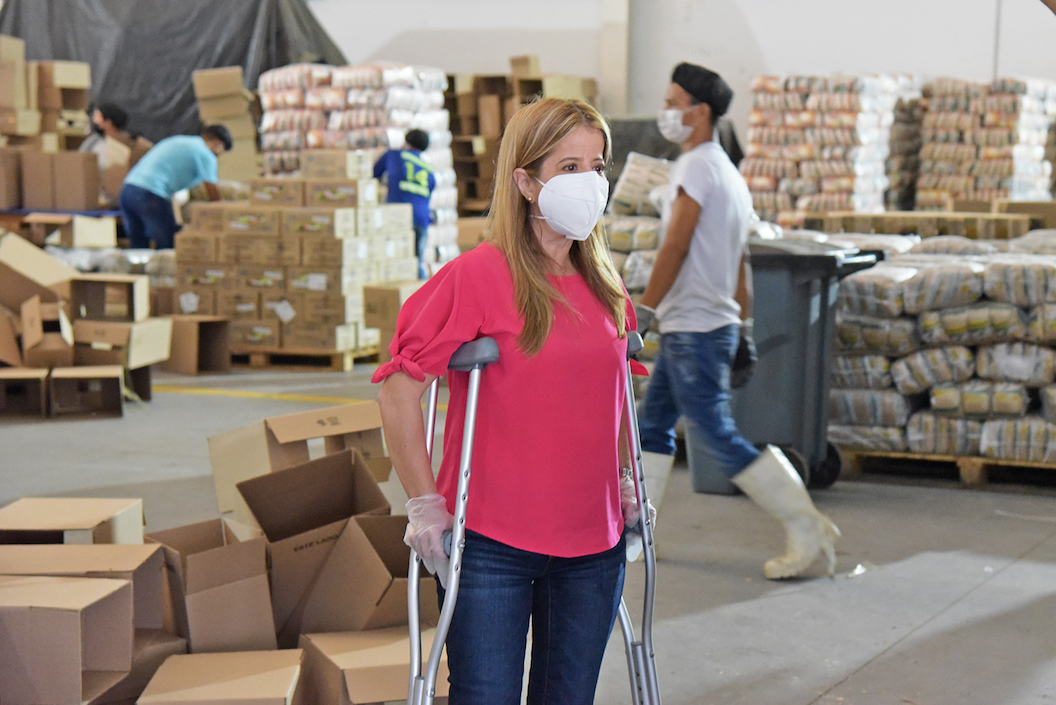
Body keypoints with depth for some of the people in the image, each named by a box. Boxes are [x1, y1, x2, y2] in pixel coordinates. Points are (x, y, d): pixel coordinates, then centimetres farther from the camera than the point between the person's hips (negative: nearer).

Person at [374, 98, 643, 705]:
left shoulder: (605, 286, 7)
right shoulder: (479, 276, -13)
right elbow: (399, 388, -13)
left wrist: (625, 483, 18)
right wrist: (425, 505, -12)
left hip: (594, 546, 6)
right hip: (493, 545, -5)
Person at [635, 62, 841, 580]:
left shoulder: (695, 166, -14)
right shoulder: (730, 173, 16)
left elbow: (675, 248, -18)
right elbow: (740, 261, 17)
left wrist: (642, 311, -14)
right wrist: (743, 331, 19)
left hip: (692, 331, -10)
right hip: (711, 325, 10)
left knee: (720, 436, -6)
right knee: (652, 426, 13)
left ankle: (807, 528, -3)